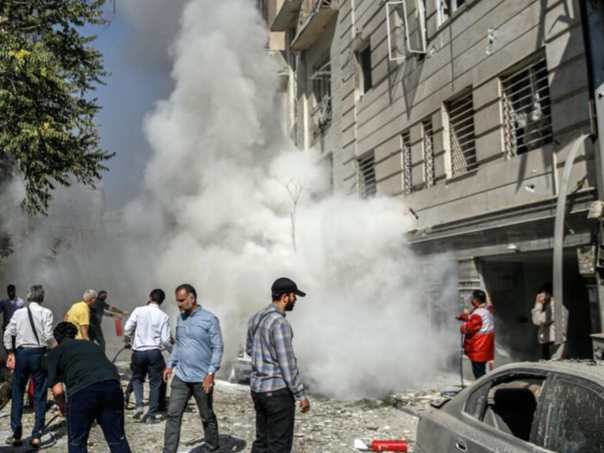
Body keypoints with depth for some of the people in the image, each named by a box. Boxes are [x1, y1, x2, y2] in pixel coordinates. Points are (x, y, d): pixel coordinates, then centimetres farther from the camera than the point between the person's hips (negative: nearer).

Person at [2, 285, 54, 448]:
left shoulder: (18, 312, 4)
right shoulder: (46, 313, -4)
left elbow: (8, 334, -2)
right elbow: (48, 336, -12)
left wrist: (11, 353, 6)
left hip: (21, 353, 2)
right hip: (38, 353, -2)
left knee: (17, 395, 13)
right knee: (40, 396, 6)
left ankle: (16, 435, 14)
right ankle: (36, 436, 5)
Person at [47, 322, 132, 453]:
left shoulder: (55, 352, 23)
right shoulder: (91, 344, 36)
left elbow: (57, 391, 13)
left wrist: (62, 408, 34)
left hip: (83, 389, -4)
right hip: (112, 384, 4)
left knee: (77, 441, 18)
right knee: (117, 438, 16)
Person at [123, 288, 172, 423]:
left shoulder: (139, 310, -3)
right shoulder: (163, 316, -3)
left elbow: (127, 329, -6)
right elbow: (165, 340, -6)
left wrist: (127, 342, 15)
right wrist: (173, 351, 14)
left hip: (138, 351, 1)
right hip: (154, 352, -1)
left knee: (137, 378, 22)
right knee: (155, 383, 9)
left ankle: (139, 405, 3)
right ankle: (151, 415, 11)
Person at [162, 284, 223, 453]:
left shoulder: (209, 319, -11)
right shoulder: (180, 318, 8)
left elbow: (218, 348, -12)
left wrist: (211, 372, -19)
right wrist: (170, 365, 10)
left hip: (202, 379, -5)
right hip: (181, 377, 5)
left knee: (207, 417, 11)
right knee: (173, 414, 0)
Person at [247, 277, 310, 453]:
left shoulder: (255, 318, 7)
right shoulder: (280, 322, -20)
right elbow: (287, 364, -20)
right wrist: (301, 395, -14)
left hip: (257, 387, 9)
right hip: (277, 391, -9)